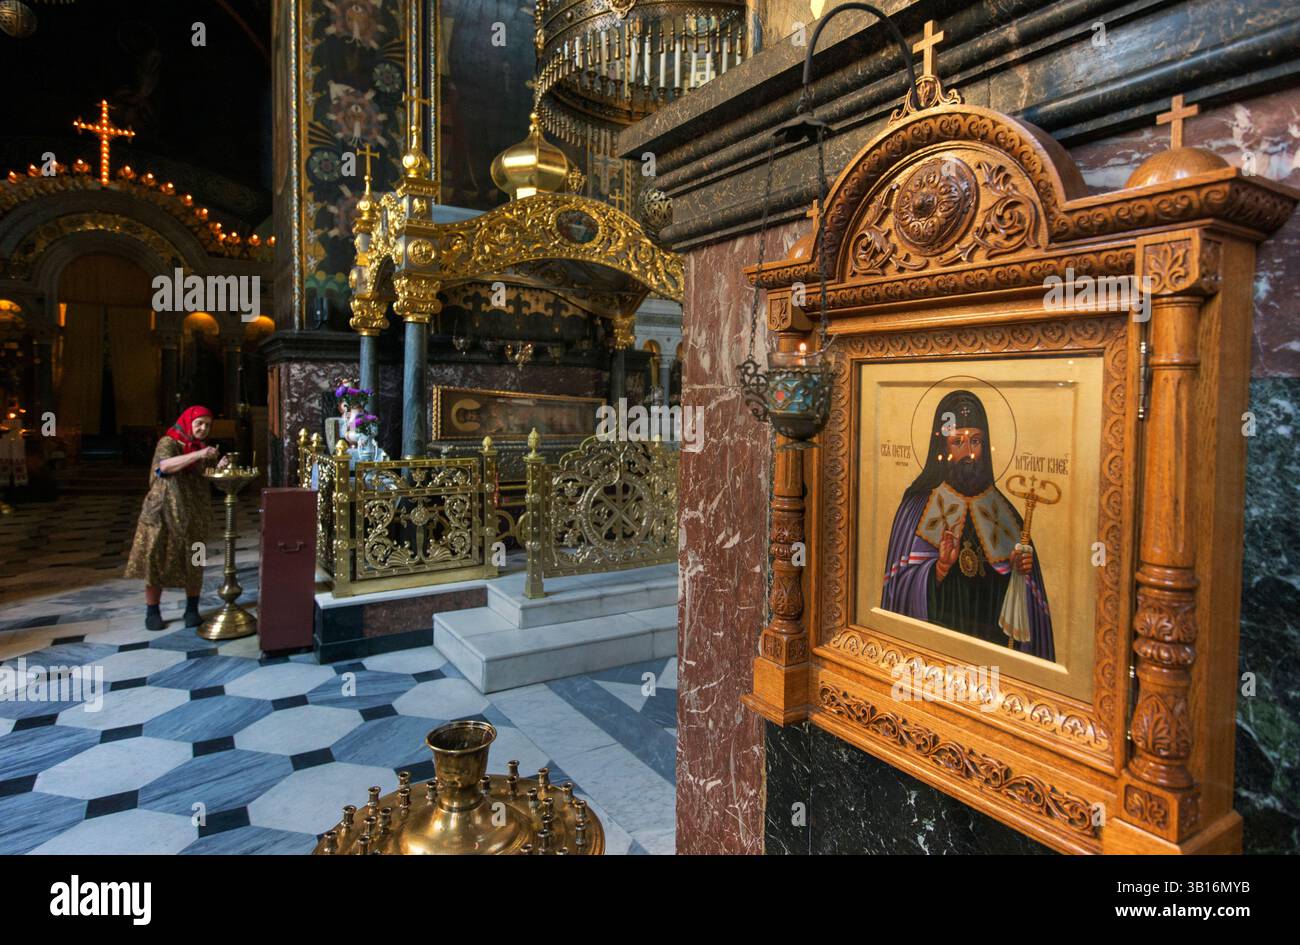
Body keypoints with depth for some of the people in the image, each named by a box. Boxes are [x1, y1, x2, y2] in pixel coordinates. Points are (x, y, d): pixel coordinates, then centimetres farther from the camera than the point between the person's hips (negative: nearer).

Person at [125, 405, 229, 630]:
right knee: (156, 560, -1)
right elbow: (164, 466, -23)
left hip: (194, 514, 4)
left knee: (193, 562, 5)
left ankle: (192, 609, 16)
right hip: (164, 512, -4)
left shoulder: (205, 449, 10)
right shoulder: (168, 443, -4)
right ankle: (152, 612, 11)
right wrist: (197, 455, -36)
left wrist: (220, 466, -15)